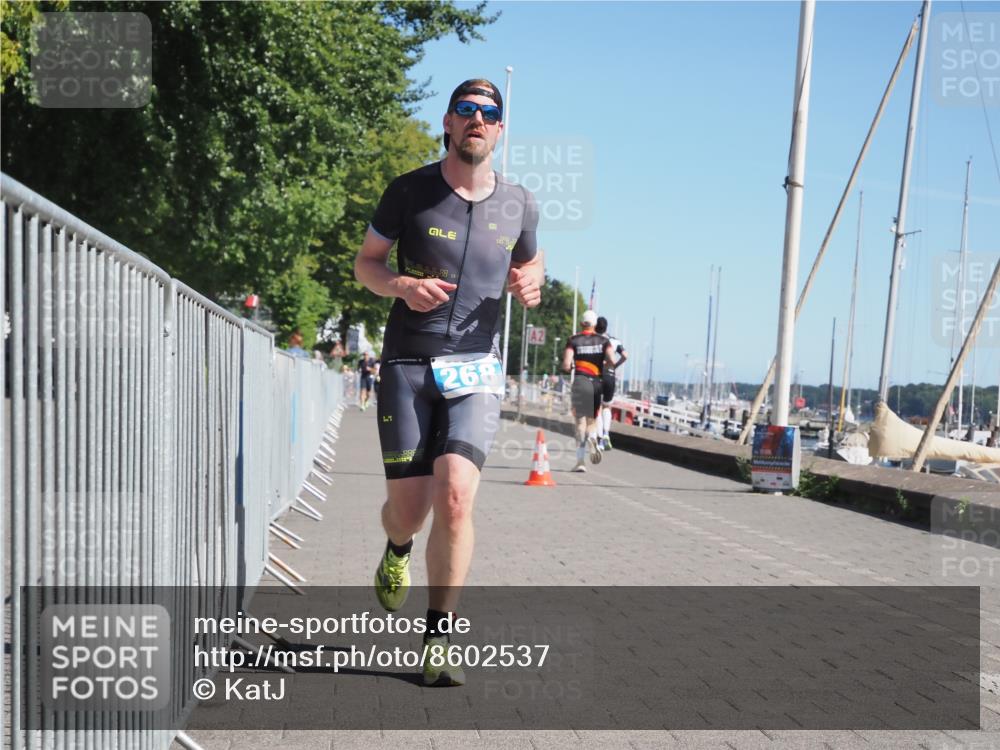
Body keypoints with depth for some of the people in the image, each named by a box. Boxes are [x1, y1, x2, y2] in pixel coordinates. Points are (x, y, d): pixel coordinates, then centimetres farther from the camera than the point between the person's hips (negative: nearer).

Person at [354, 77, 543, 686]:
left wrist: (531, 283, -2)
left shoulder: (518, 204, 7)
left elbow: (530, 260, 23)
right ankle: (398, 551, 40)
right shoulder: (411, 191, -1)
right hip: (408, 363, -1)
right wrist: (402, 285, -16)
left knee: (456, 498, -16)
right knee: (409, 509, 0)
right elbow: (366, 263, 7)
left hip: (477, 367, 1)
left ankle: (438, 643, -3)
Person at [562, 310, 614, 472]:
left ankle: (580, 460, -9)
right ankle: (591, 438, -18)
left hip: (580, 381, -1)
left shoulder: (574, 340, 1)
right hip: (598, 382, 1)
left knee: (581, 420, 1)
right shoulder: (603, 340, 6)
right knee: (592, 418, 16)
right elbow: (612, 362, -5)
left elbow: (566, 366, -8)